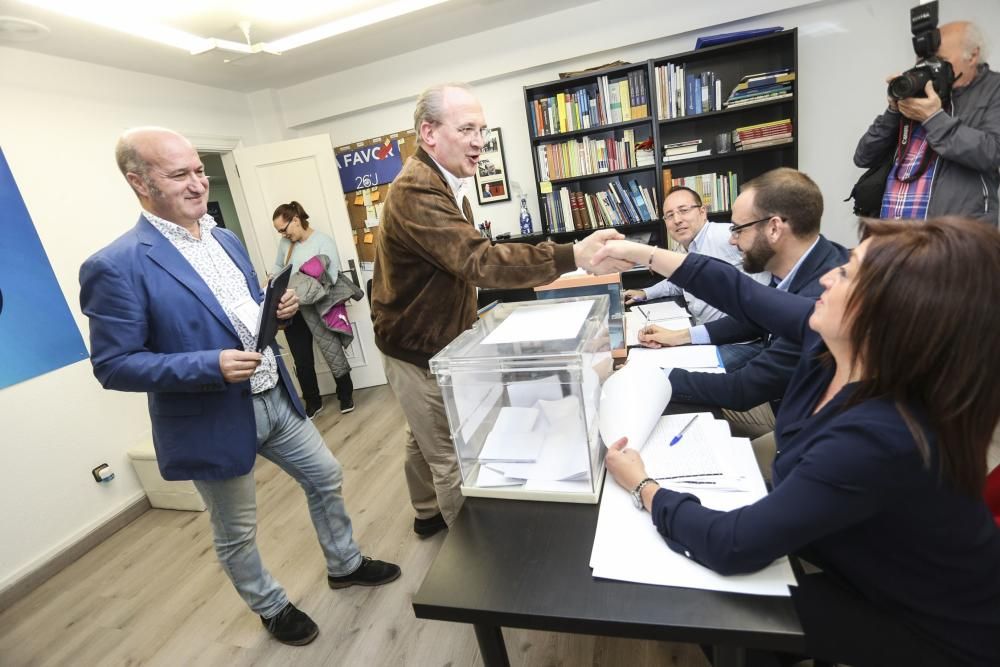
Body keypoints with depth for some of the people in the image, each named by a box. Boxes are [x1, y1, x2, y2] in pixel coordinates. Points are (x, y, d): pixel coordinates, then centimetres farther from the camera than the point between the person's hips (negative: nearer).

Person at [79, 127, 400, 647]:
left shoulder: (225, 239, 6)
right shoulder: (116, 266, -18)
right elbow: (112, 365, -16)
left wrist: (276, 309, -6)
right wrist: (211, 366, -27)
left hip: (275, 399, 7)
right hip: (215, 421, -7)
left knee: (326, 478, 20)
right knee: (237, 534, 16)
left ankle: (344, 564, 46)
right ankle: (272, 609, 44)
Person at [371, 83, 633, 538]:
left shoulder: (443, 182, 10)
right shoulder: (416, 191, -26)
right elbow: (477, 261, -39)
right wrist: (574, 256, -46)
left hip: (431, 341, 10)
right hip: (419, 351, -10)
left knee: (426, 440, 25)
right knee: (453, 457, 0)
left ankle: (429, 515, 45)